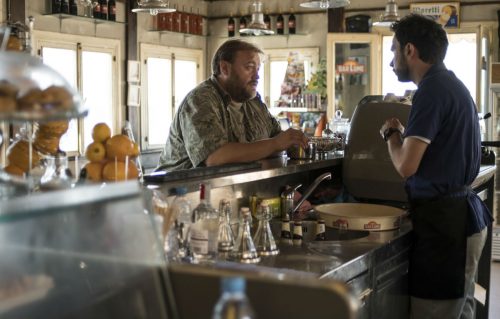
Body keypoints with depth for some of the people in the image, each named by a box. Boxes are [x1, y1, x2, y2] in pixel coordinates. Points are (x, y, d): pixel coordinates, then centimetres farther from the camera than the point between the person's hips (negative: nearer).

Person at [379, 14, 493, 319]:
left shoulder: (432, 90, -16)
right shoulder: (452, 84, 14)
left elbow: (406, 166, -19)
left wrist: (392, 132, -2)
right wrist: (404, 133, 16)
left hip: (445, 221, -10)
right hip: (461, 214, 10)